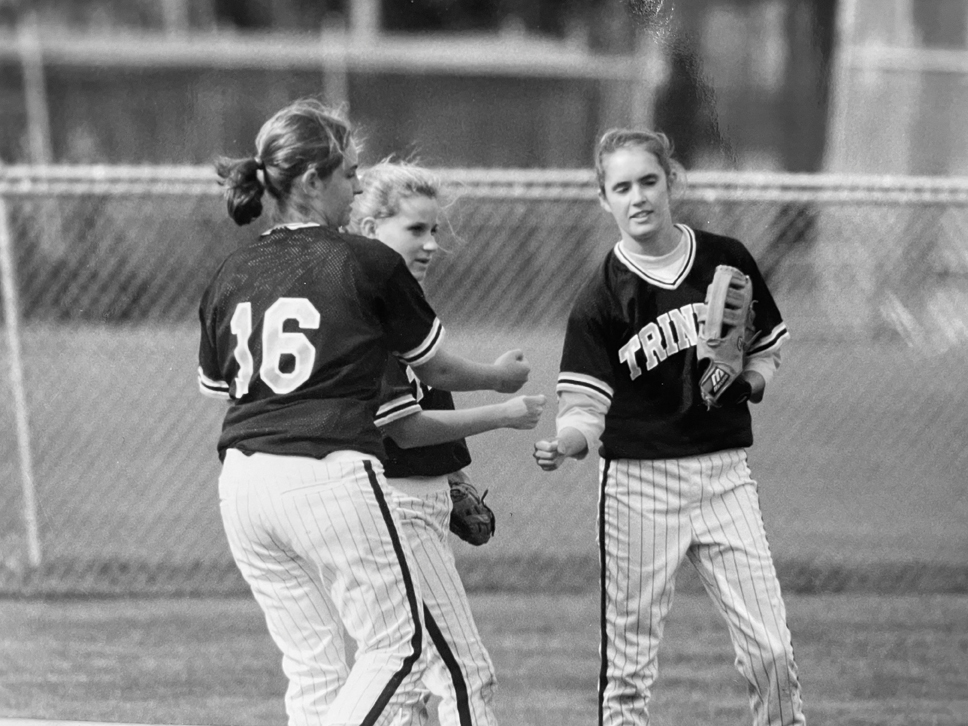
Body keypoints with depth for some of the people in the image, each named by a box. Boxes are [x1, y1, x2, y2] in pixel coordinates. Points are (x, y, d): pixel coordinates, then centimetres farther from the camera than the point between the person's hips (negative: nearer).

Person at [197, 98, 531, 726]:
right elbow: (436, 369, 8)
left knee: (313, 668, 13)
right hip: (330, 477, -6)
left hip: (243, 480, 6)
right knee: (398, 647, 6)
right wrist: (501, 377, 28)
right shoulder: (367, 263, -4)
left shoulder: (231, 276, 10)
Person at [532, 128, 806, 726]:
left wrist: (750, 378, -5)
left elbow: (767, 350, 16)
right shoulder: (600, 298, -6)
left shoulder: (728, 260, 3)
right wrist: (565, 445, -31)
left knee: (770, 649, -2)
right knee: (629, 664, 2)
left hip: (724, 470, 2)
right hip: (639, 480, -2)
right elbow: (585, 405, -10)